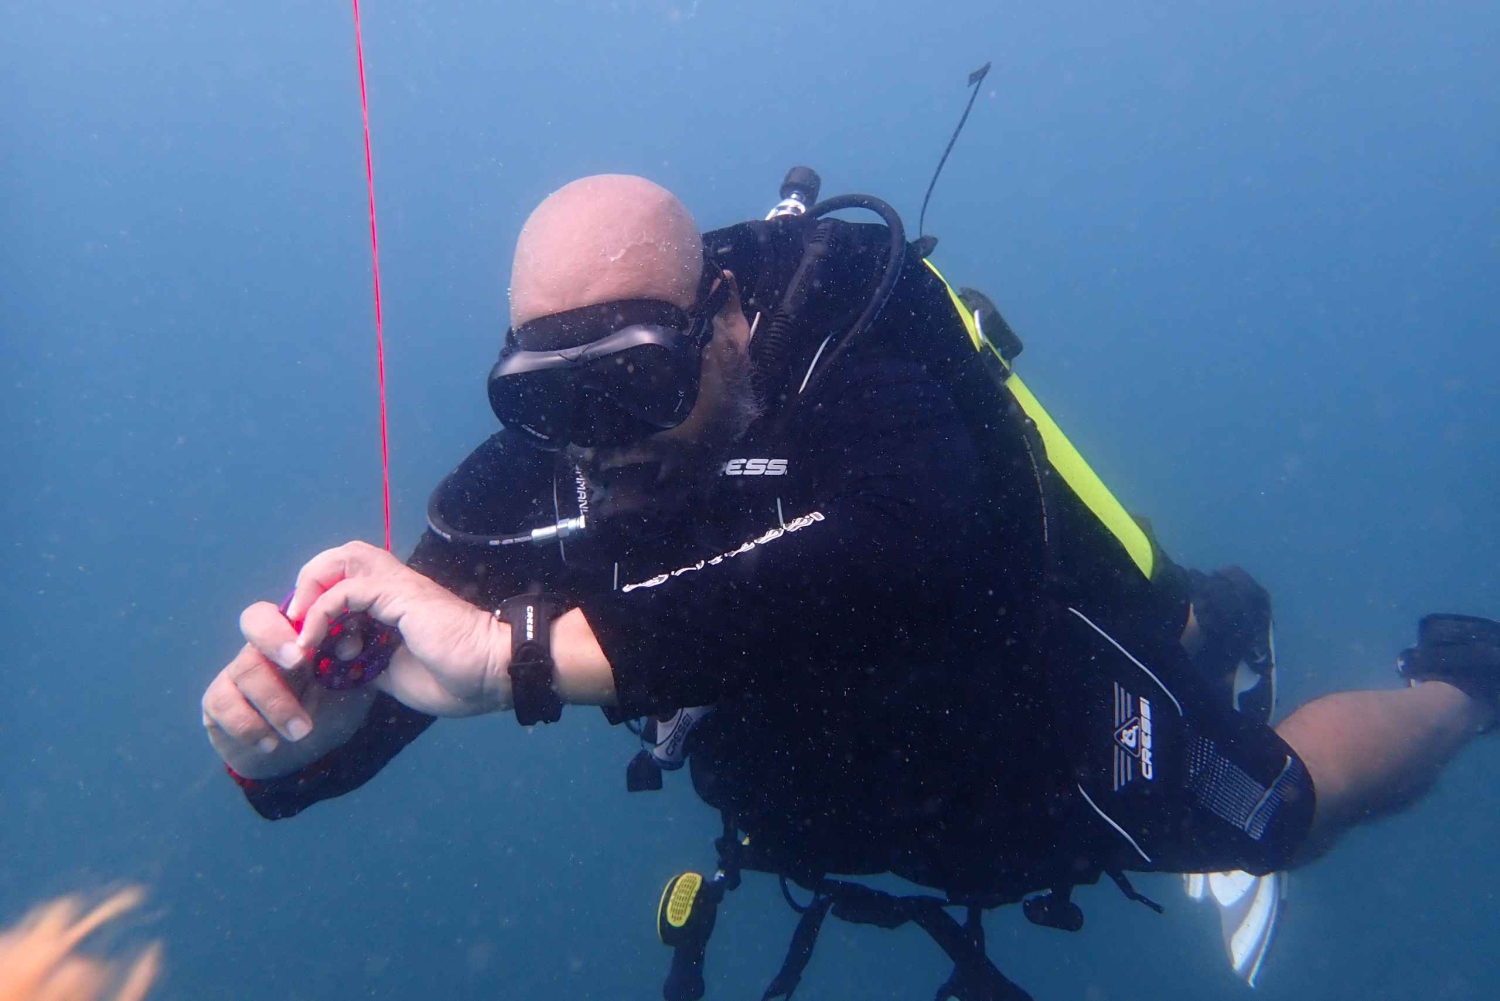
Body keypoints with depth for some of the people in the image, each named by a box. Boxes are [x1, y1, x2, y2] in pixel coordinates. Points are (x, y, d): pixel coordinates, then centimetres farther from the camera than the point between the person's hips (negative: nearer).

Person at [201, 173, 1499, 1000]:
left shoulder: (845, 352, -39)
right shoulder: (537, 479, -23)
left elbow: (896, 552, -59)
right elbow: (387, 672, -21)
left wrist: (522, 653, -62)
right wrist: (289, 734, -44)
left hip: (1075, 742, -5)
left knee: (1281, 814, 21)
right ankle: (1206, 631, 53)